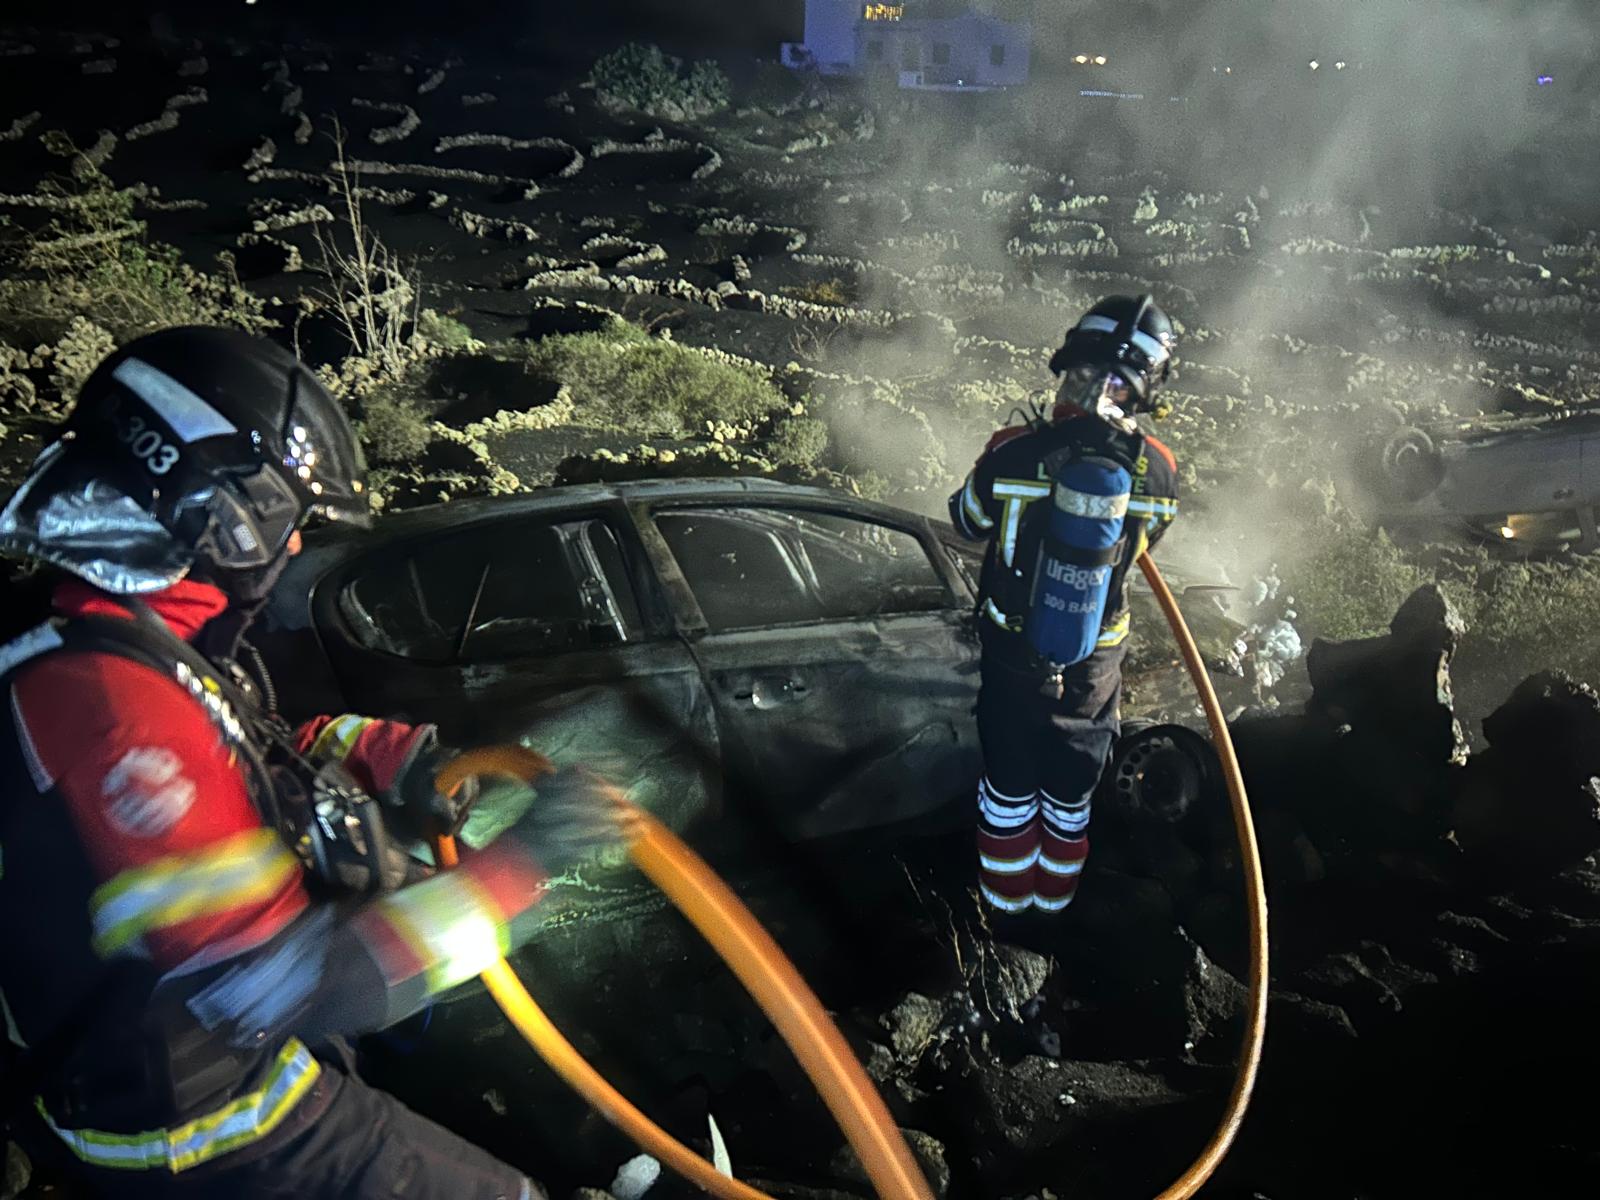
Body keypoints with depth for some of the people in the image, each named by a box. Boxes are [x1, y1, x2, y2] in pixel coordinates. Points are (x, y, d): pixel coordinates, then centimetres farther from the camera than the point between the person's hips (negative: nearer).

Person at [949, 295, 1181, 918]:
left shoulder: (1012, 453, -23)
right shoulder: (1159, 472, -18)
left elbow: (967, 520, -3)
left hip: (1012, 651, -1)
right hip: (1094, 663, 1)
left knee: (1008, 780, 20)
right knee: (1071, 786, 23)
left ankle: (1006, 896, 39)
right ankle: (1056, 896, 44)